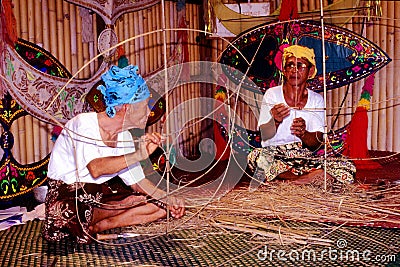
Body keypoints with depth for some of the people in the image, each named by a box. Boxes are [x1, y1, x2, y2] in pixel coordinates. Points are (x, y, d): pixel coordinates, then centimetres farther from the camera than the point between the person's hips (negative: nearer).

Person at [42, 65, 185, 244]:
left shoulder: (124, 137, 3)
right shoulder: (84, 124, -20)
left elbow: (136, 180, 7)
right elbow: (96, 168, -36)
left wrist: (167, 199, -5)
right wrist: (138, 155, -40)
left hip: (102, 193, 7)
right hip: (67, 195, -7)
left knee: (159, 207, -8)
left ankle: (95, 226, -9)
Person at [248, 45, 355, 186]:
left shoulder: (317, 99, 8)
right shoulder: (272, 94, 3)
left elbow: (316, 144, -2)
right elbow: (265, 135, -7)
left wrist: (303, 134, -25)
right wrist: (275, 121, -28)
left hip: (306, 157, 2)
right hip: (276, 155, -2)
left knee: (347, 168, -20)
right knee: (256, 157, -36)